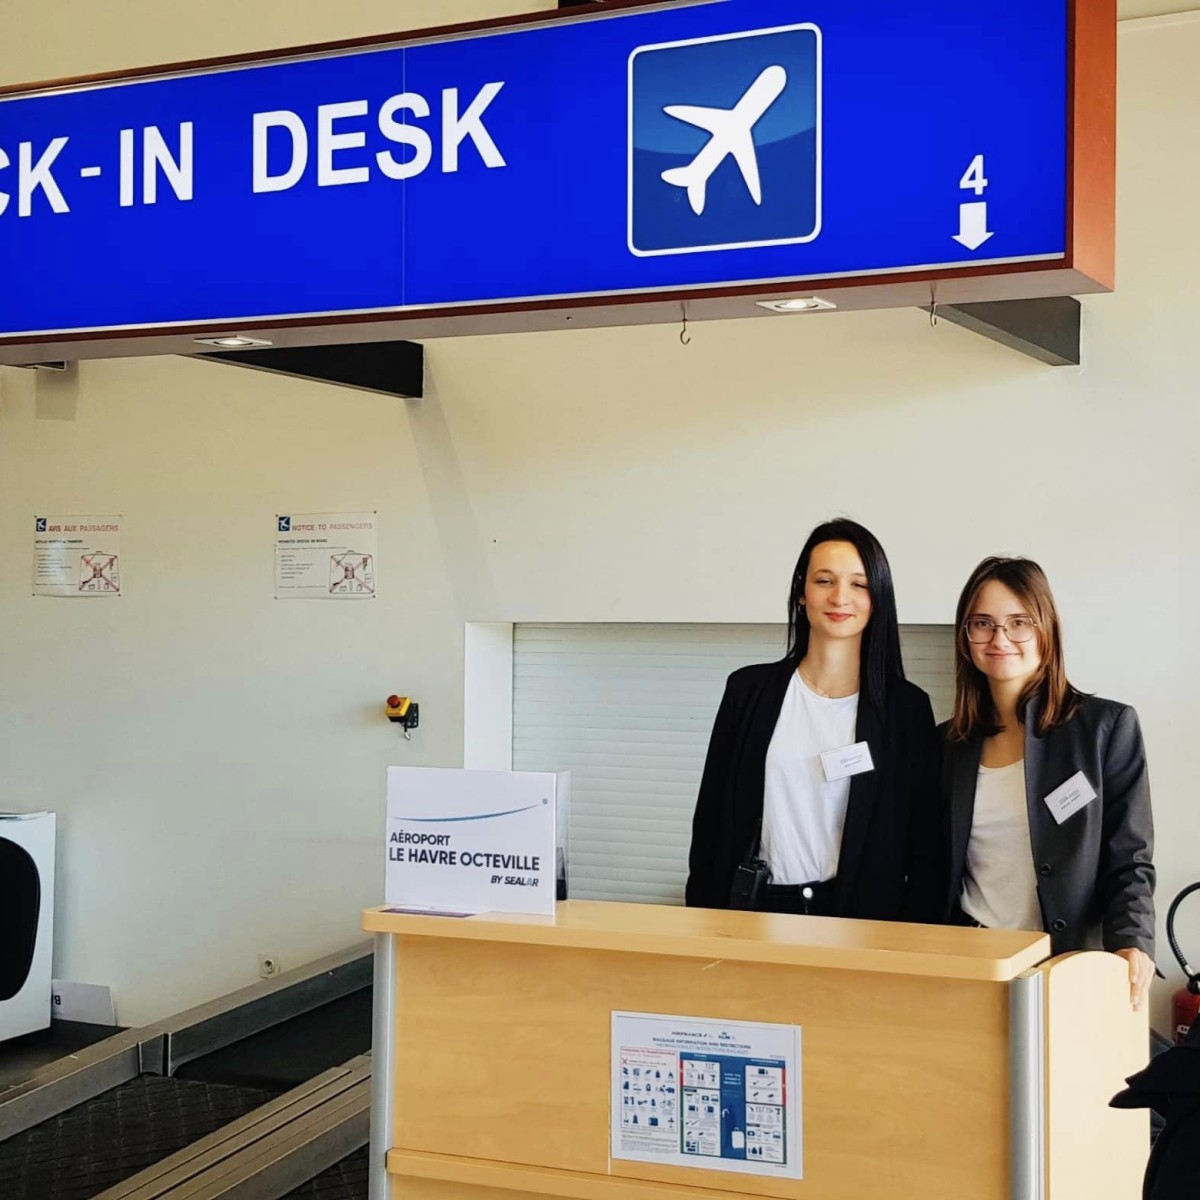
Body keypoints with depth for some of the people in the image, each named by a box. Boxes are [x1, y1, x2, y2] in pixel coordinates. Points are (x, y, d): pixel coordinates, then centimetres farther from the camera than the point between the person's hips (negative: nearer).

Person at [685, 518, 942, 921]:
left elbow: (924, 847, 3)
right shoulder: (749, 689, 4)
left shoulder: (907, 706, 2)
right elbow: (711, 819, 6)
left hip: (861, 917, 0)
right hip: (756, 909, 1)